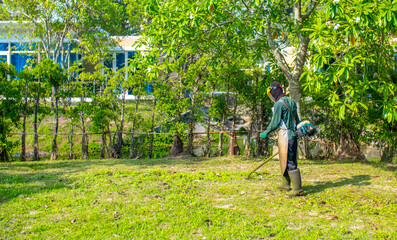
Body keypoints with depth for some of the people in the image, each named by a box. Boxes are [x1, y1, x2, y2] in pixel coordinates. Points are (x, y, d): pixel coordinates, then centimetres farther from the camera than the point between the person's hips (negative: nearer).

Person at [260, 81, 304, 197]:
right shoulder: (291, 102, 14)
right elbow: (297, 120, 20)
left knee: (289, 162, -8)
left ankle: (297, 189, -8)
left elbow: (275, 123, -15)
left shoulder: (279, 104, -13)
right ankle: (286, 184, 28)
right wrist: (298, 130, 31)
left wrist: (266, 133, -3)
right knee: (285, 160, 19)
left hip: (285, 135, -9)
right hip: (293, 134, 9)